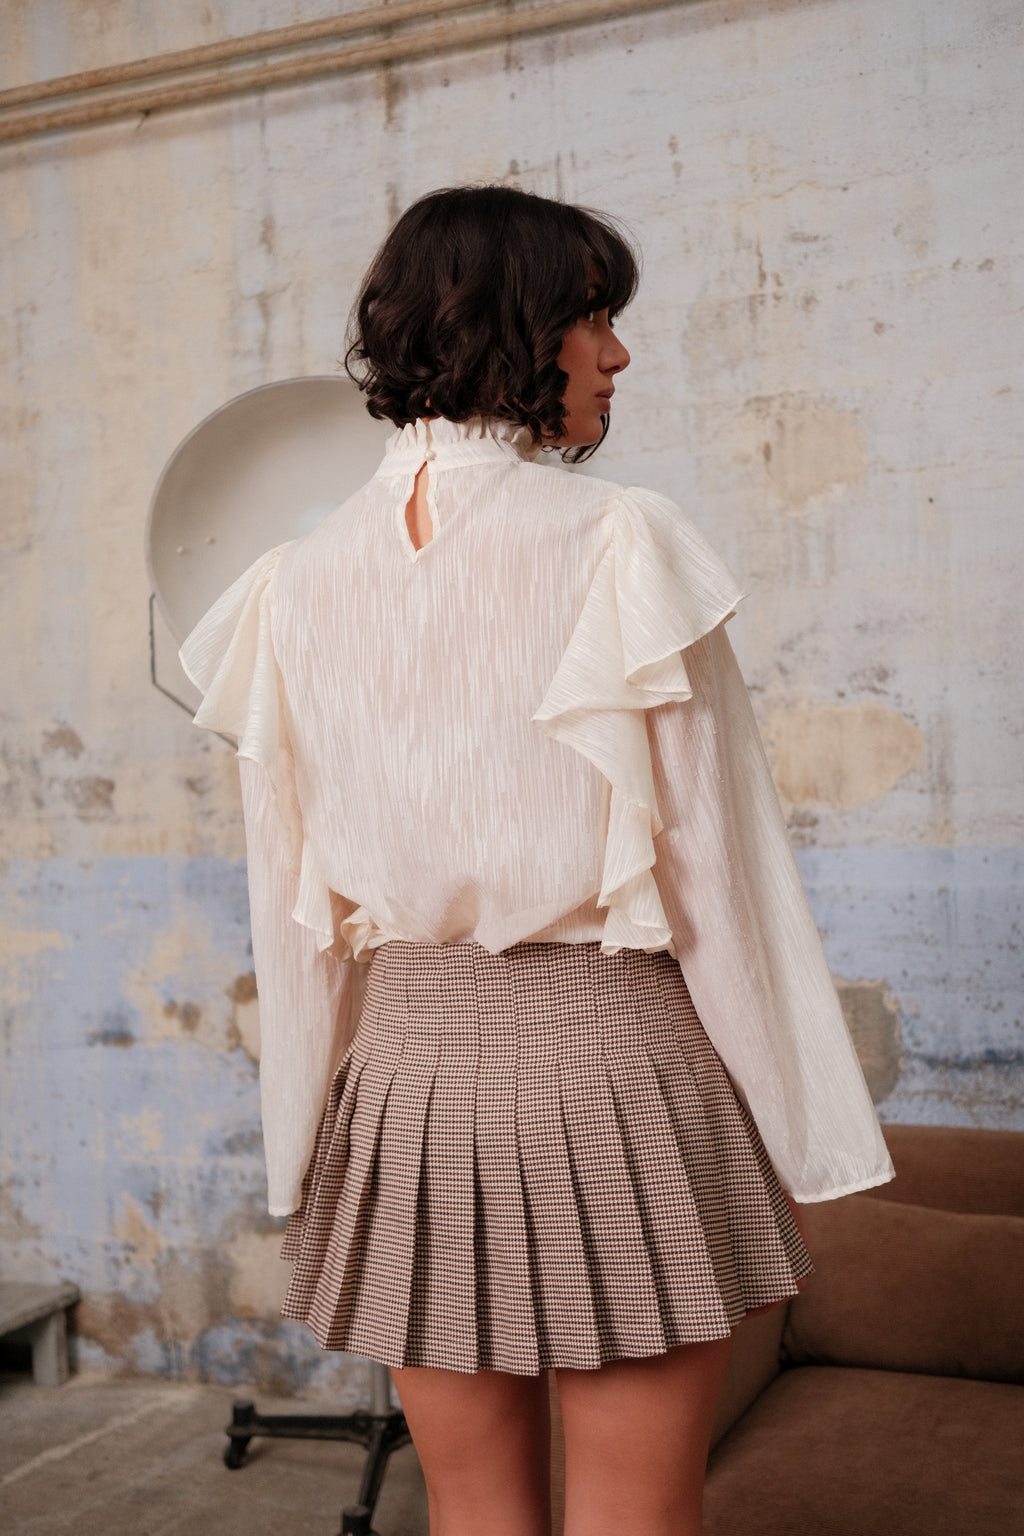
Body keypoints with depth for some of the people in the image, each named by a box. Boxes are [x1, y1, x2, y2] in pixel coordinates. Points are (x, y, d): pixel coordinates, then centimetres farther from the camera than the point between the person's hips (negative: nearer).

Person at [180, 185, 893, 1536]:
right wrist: (800, 1127, 1)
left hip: (405, 1067, 4)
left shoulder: (302, 583, 3)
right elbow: (713, 850, -8)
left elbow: (297, 903, 7)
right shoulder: (617, 542, -10)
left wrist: (307, 1147, 16)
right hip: (606, 1050, -4)